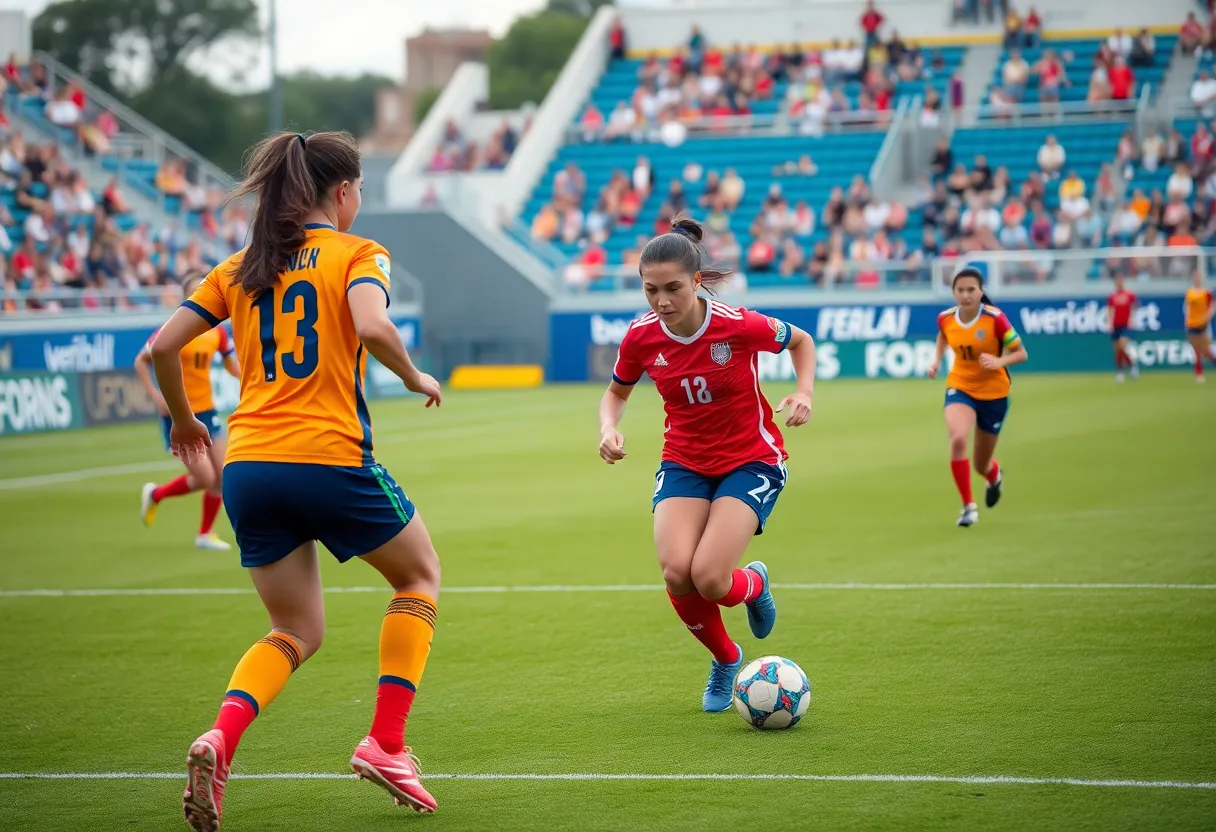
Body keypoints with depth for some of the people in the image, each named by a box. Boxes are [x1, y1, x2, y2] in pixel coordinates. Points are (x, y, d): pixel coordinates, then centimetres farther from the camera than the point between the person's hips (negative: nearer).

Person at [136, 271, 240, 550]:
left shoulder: (218, 331, 0)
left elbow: (231, 363, 15)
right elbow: (141, 361, -5)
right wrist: (155, 395, -15)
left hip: (206, 411, 6)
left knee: (220, 476, 3)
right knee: (204, 478, -11)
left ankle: (205, 534, 21)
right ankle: (155, 494, 16)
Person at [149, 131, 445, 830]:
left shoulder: (241, 267, 14)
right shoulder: (357, 255, 0)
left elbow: (163, 346, 9)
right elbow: (372, 327, -21)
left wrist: (184, 420, 25)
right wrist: (415, 377, -3)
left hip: (247, 465, 5)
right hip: (329, 456, -5)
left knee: (297, 631, 18)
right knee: (420, 575, 21)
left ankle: (221, 739, -11)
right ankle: (386, 743, 8)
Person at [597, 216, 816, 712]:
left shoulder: (737, 325, -20)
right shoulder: (641, 337, -11)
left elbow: (801, 341, 1)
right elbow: (616, 393, 10)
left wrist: (804, 393, -15)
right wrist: (609, 429, -11)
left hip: (751, 461, -3)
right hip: (684, 463, 3)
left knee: (709, 578, -22)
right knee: (676, 573, -21)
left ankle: (754, 584, 19)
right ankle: (725, 660, 10)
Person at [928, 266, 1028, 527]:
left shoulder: (995, 319, -20)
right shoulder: (945, 318, -9)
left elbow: (1021, 353, -13)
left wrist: (999, 361, -31)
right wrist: (937, 360, 2)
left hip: (993, 392, -1)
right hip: (960, 387, 1)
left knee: (981, 465, 10)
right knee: (957, 438, -30)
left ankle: (995, 477, 52)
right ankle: (968, 506, -17)